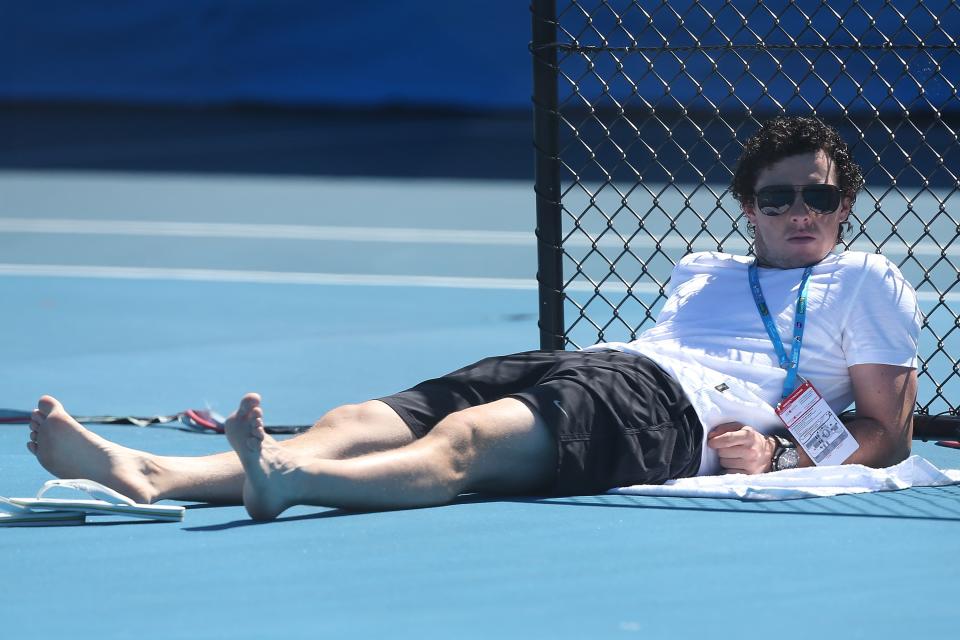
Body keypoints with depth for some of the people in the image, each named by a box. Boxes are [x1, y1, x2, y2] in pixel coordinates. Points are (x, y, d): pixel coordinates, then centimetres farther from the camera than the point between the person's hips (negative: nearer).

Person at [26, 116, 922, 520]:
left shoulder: (864, 281, 18)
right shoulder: (699, 270, 36)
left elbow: (888, 436, 10)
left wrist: (774, 454, -7)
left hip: (671, 402, -6)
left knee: (466, 441, -37)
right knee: (358, 422, -19)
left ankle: (289, 480, -66)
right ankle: (150, 474, -40)